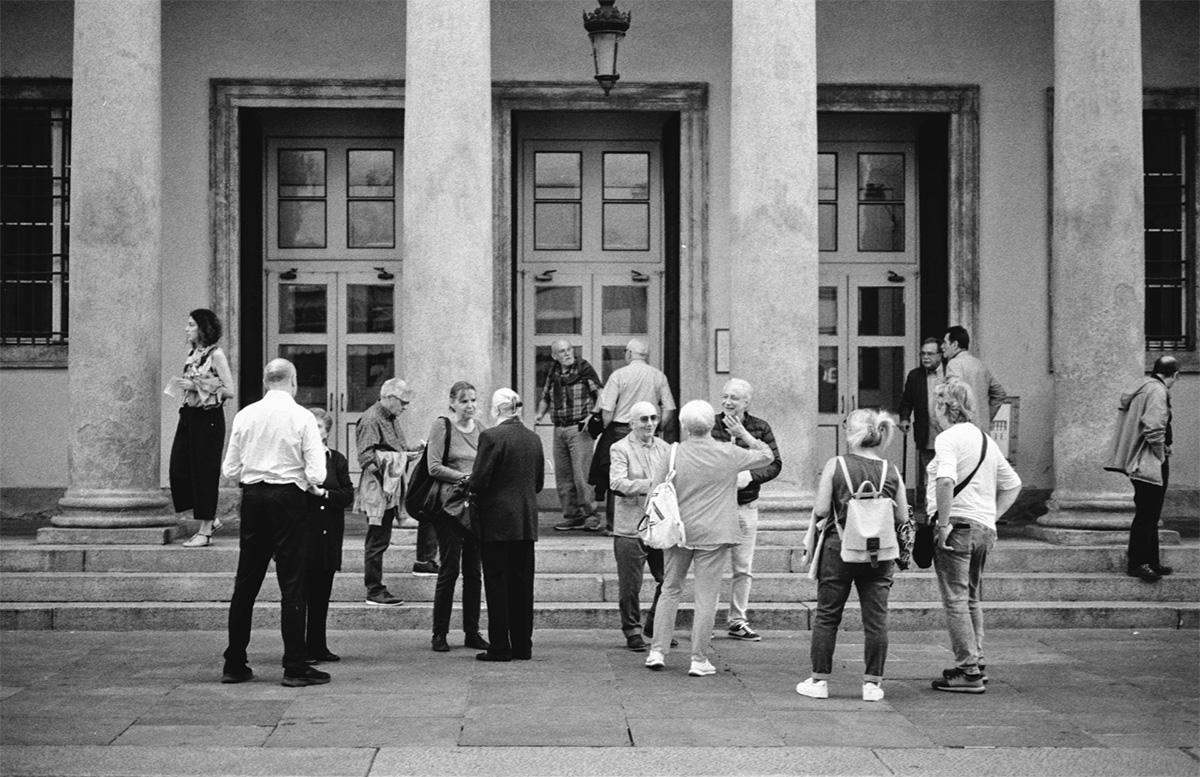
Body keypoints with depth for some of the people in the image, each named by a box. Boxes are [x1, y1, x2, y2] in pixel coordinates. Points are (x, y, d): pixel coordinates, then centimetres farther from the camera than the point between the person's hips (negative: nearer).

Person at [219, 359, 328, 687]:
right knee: (292, 583, 0)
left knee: (246, 582, 11)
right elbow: (316, 475, -11)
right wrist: (307, 480, 10)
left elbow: (230, 470, 4)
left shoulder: (245, 415, 2)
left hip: (252, 497, 4)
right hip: (289, 498, -4)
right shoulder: (302, 417, -8)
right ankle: (294, 667, 0)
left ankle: (235, 664, 17)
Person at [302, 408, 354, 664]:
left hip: (328, 536, 4)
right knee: (300, 592, -3)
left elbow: (348, 496, 2)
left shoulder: (337, 460, 11)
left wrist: (322, 493, -11)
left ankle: (317, 646, 17)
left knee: (321, 594, 9)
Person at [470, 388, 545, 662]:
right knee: (522, 583, 10)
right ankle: (522, 646, 14)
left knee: (497, 583, 0)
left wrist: (473, 493, 5)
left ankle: (500, 647, 1)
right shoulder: (534, 439, 8)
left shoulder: (491, 436, -13)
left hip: (497, 520, -6)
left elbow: (479, 480, -14)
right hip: (527, 521, 6)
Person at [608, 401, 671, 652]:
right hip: (630, 527, -5)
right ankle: (633, 632, 15)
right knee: (630, 586, 1)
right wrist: (650, 485, -28)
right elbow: (617, 483, -17)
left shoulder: (665, 449, 14)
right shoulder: (620, 449, -4)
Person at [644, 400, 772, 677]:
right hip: (713, 534, -2)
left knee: (670, 590, 15)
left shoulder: (672, 454, -5)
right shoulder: (729, 455, -7)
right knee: (706, 597, 2)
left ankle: (657, 651, 14)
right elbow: (767, 456, 7)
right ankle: (699, 659, 5)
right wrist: (743, 434, 14)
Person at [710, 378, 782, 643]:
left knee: (744, 568, 7)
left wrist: (750, 476, -15)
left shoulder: (760, 428, 1)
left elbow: (775, 464, 1)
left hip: (746, 505, 2)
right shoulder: (710, 425, -3)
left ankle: (737, 621, 18)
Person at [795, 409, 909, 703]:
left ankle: (819, 680, 13)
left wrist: (821, 520, 12)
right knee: (876, 618, 7)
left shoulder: (835, 465, -7)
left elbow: (820, 510, -10)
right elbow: (902, 517, 3)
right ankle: (872, 683, 9)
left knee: (827, 615, 9)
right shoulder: (891, 472, 0)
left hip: (839, 548, -2)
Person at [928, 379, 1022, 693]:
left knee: (955, 599, -4)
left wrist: (943, 524, -21)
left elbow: (945, 481, -26)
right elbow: (1013, 485, 21)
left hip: (956, 526, -8)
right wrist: (991, 517, 18)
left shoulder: (948, 438, -9)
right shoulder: (986, 440, 17)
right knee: (972, 599, 17)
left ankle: (968, 672, -4)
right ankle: (975, 664, 20)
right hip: (985, 528, 8)